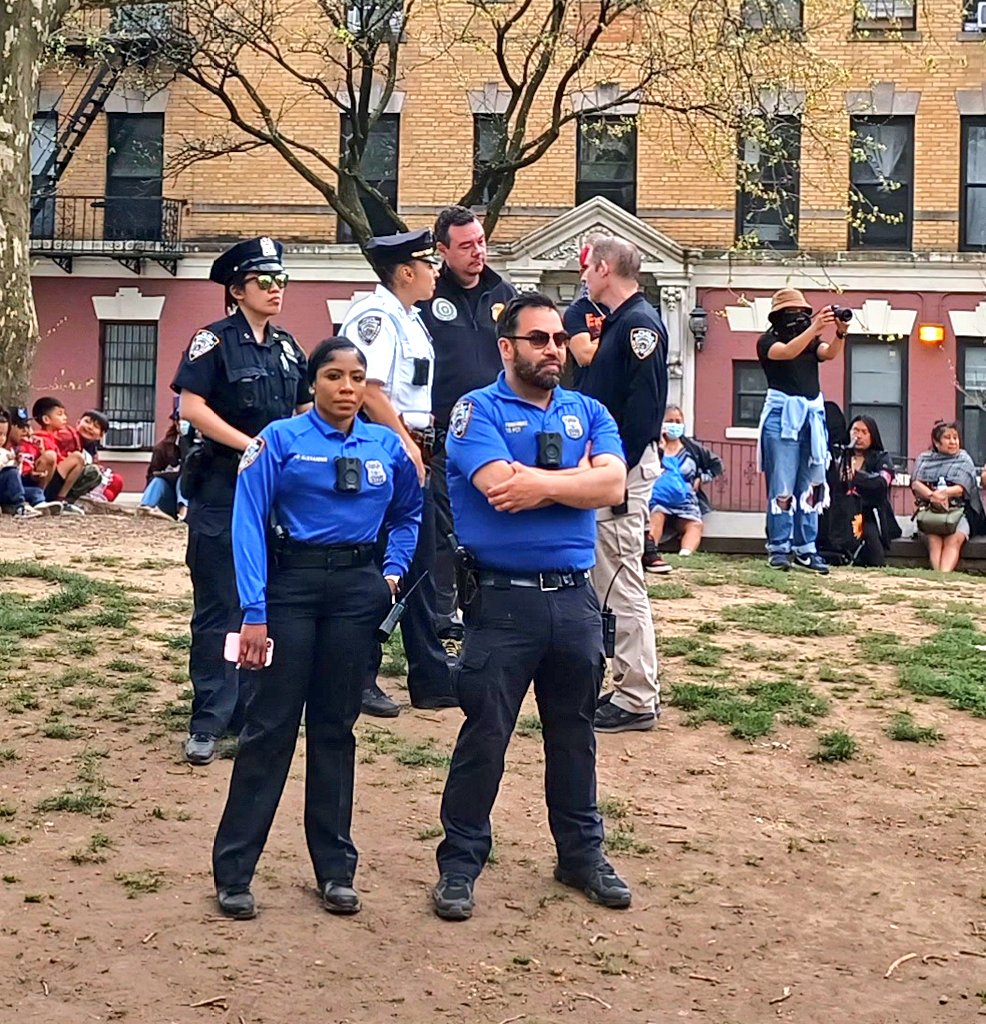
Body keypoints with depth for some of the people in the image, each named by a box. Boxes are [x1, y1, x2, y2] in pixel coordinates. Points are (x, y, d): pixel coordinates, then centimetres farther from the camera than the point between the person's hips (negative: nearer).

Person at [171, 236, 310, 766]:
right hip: (223, 489, -6)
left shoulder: (287, 347, 12)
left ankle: (249, 708, 23)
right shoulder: (214, 340, -6)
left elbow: (307, 413, 19)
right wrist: (252, 446, -19)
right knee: (218, 607, -3)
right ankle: (208, 722, 2)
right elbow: (191, 408, -15)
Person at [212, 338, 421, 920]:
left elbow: (409, 513, 23)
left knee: (336, 727, 11)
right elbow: (248, 524, -9)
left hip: (358, 590, 3)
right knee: (271, 725, -2)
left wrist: (394, 571, 8)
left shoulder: (387, 446, 7)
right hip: (292, 583, -3)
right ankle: (233, 872, 8)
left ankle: (336, 870, 20)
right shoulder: (281, 440, -4)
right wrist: (254, 613, -15)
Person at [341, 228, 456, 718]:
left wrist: (419, 446, 14)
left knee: (419, 564, 13)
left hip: (412, 451, 10)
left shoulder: (411, 319, 18)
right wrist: (405, 445, -20)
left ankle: (432, 679, 22)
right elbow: (370, 389, -21)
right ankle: (359, 680, 8)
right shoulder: (375, 315, -12)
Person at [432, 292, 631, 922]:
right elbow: (499, 483, -19)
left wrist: (538, 483, -13)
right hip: (503, 600, -4)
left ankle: (582, 852, 30)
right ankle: (460, 863, 15)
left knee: (574, 732, 16)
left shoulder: (588, 413, 11)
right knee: (485, 734, 2)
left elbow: (612, 484, -6)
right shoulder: (479, 410, -2)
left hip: (575, 597, 5)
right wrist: (575, 477, -9)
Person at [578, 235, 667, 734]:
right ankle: (628, 687, 21)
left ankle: (637, 701, 1)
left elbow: (644, 407, -21)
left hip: (624, 467, -10)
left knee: (622, 585, -6)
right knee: (611, 582, 13)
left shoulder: (640, 324, -13)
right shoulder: (617, 322, 18)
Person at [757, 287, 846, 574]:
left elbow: (829, 353, -3)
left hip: (812, 416, 5)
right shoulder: (768, 341, 4)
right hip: (782, 416, -5)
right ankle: (778, 549, -3)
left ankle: (804, 549, 6)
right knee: (782, 488, -7)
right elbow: (787, 352, -17)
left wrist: (840, 333, -24)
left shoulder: (812, 342, 17)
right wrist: (815, 327, -28)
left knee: (810, 486, 3)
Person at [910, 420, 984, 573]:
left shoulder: (964, 460, 12)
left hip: (958, 510, -1)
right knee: (933, 539, -30)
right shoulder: (924, 459, 17)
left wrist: (943, 493, -25)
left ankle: (944, 574, -52)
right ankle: (937, 573, -50)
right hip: (930, 511, 1)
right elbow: (915, 483, 0)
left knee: (954, 539, -31)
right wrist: (932, 495, -22)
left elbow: (961, 489, -3)